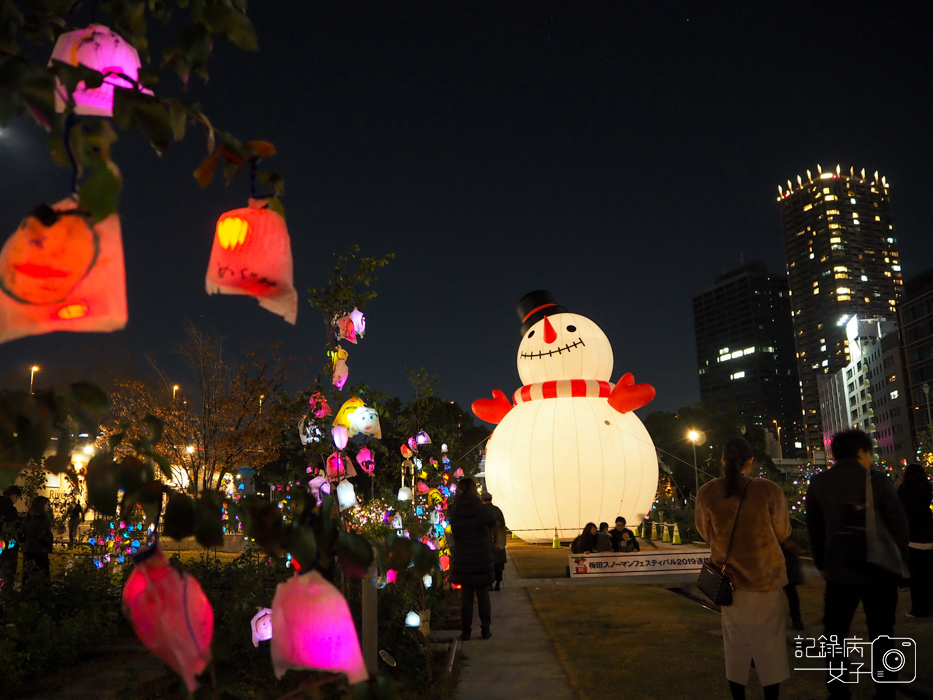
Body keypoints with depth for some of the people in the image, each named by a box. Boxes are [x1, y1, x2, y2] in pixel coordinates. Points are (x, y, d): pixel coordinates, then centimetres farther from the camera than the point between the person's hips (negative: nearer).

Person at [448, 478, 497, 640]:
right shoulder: (484, 511, -14)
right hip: (482, 560, -1)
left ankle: (465, 630, 13)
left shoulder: (453, 512, -10)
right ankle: (485, 629, 15)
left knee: (465, 596, 10)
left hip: (462, 560, 1)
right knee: (483, 596, 10)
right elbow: (493, 524, 4)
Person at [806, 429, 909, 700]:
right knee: (881, 637, 11)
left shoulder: (818, 483, 1)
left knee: (834, 636, 13)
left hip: (839, 572, 1)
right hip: (879, 571, -1)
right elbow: (898, 522, -3)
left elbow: (814, 529, 6)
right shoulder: (876, 479, -6)